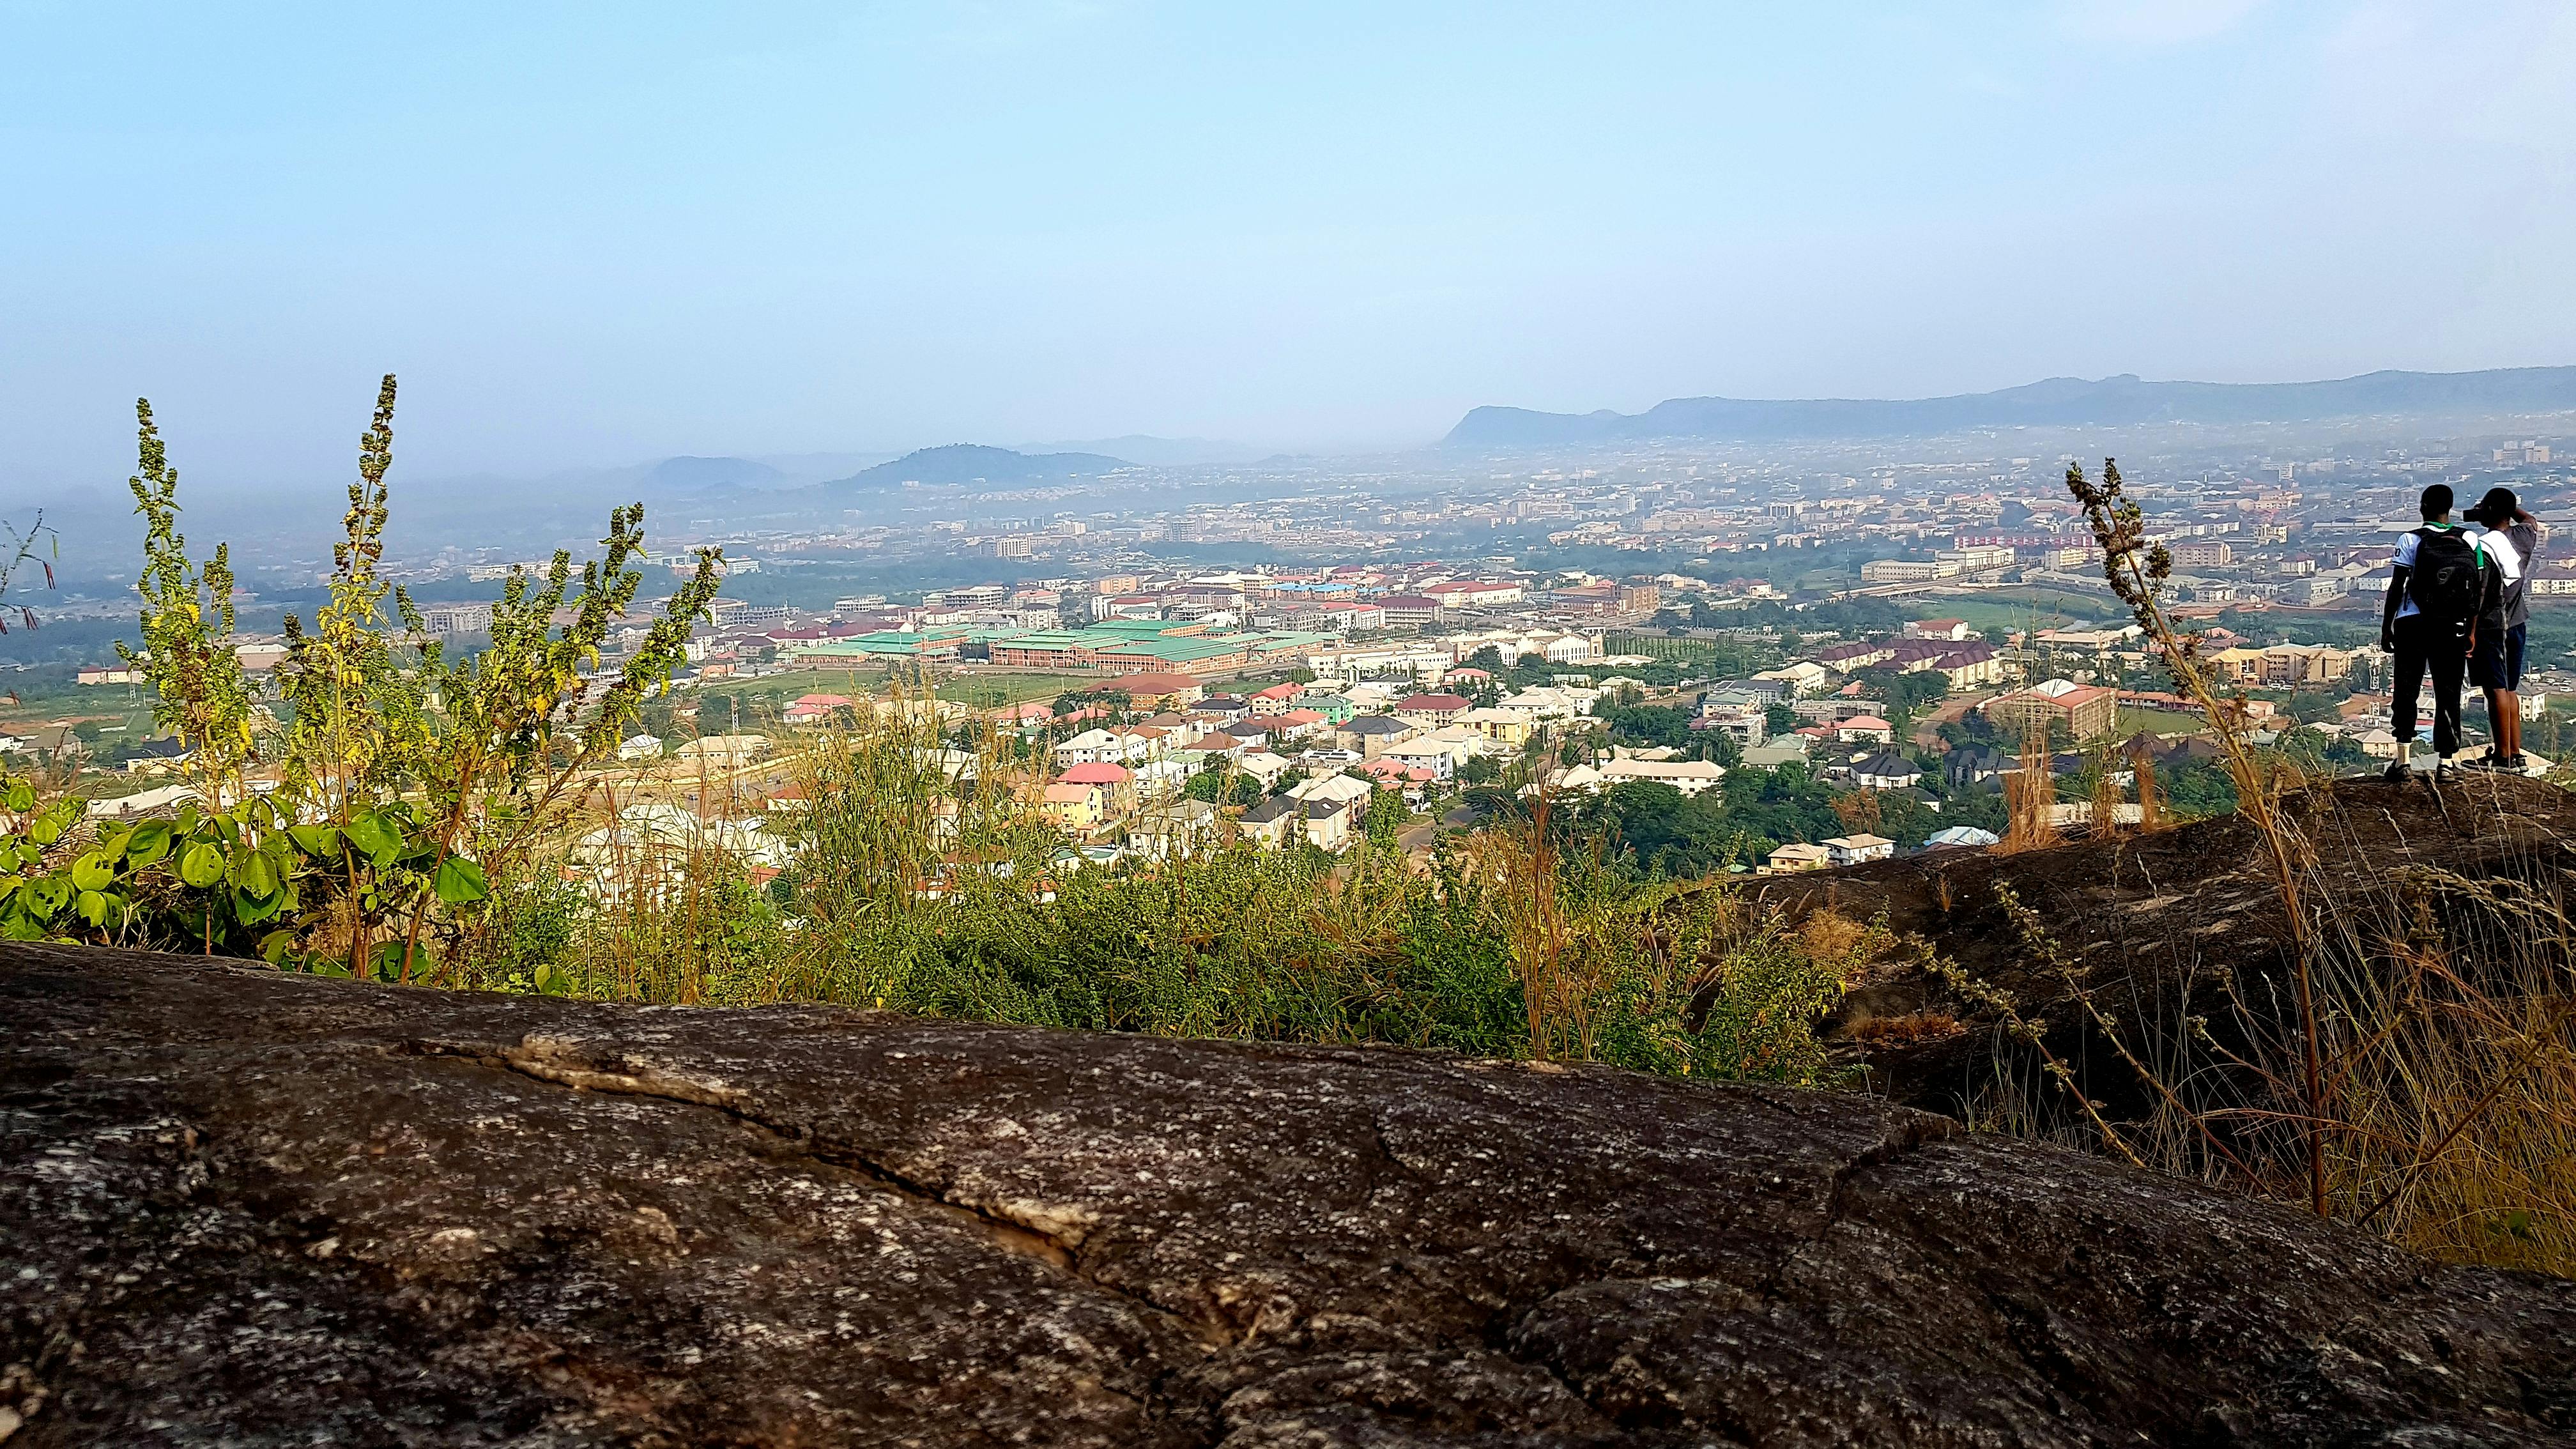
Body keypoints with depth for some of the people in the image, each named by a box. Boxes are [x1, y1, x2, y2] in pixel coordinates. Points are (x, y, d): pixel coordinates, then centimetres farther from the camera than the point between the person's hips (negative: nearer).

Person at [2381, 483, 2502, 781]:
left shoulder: (2411, 540, -6)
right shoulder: (2470, 540, 3)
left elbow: (2396, 588, -8)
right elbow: (2480, 589, 4)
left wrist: (2386, 627, -1)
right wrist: (2471, 630, 10)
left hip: (2412, 625, -2)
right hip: (2453, 628, 3)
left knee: (2406, 691, 3)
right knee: (2448, 693, 9)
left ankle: (2403, 760, -4)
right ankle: (2445, 760, 9)